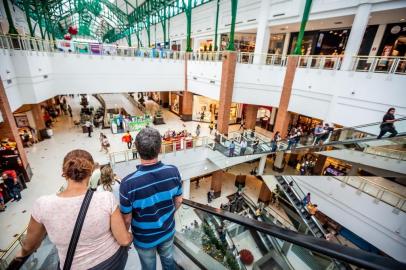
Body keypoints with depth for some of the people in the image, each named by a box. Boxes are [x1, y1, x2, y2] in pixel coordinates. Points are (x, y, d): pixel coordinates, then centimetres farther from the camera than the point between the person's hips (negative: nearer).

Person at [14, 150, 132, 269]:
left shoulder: (43, 205, -24)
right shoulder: (106, 198, -28)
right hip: (113, 259, 0)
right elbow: (125, 240, -18)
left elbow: (29, 245, -2)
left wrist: (22, 253, 20)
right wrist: (130, 236, 5)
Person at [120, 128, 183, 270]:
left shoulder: (128, 183, -34)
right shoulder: (173, 171, -24)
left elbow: (127, 219, -19)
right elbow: (178, 201, -8)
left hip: (144, 238, -2)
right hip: (168, 231, 2)